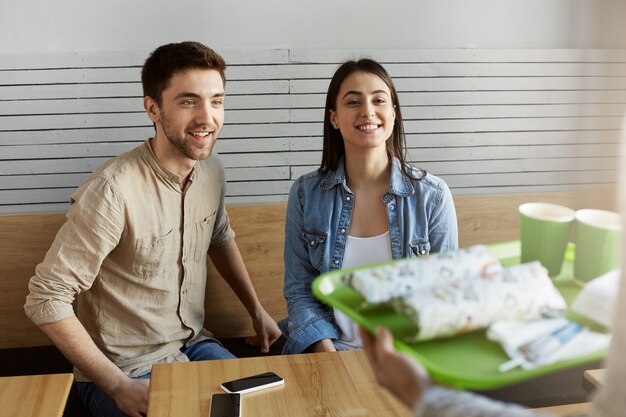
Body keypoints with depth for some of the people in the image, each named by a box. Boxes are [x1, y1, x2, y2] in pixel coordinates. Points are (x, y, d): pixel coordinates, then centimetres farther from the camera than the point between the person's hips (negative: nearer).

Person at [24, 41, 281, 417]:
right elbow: (46, 299, -22)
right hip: (125, 372, -6)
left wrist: (257, 310, 15)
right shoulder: (113, 191, -26)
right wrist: (119, 386, -22)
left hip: (194, 345, 6)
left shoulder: (212, 170, -3)